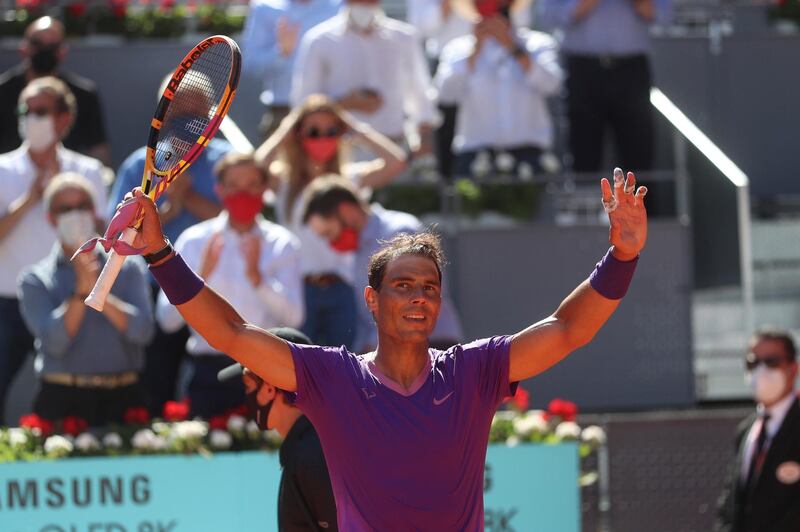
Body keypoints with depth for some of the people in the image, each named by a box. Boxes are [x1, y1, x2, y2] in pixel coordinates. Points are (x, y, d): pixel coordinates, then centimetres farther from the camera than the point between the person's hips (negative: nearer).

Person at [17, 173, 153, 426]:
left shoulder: (128, 267, 10)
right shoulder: (35, 279, 6)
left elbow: (143, 330, -3)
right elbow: (54, 342, -8)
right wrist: (81, 291, -18)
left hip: (123, 398, 2)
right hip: (63, 401, -1)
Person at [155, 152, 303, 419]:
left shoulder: (282, 244, 6)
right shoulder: (194, 241, 6)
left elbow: (293, 317, -7)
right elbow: (167, 319, -2)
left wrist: (257, 276, -20)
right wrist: (200, 276, -16)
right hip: (211, 374, 0)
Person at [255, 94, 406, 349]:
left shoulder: (350, 177, 10)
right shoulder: (284, 179, 6)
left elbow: (395, 162, -3)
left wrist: (357, 131, 6)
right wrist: (284, 134, 0)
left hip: (339, 290, 2)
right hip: (298, 287, -2)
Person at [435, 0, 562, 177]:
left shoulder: (539, 44, 11)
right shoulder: (459, 49, 12)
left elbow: (550, 84, -9)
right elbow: (446, 92, -6)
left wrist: (512, 47, -11)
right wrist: (475, 50, -8)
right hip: (476, 151, 0)